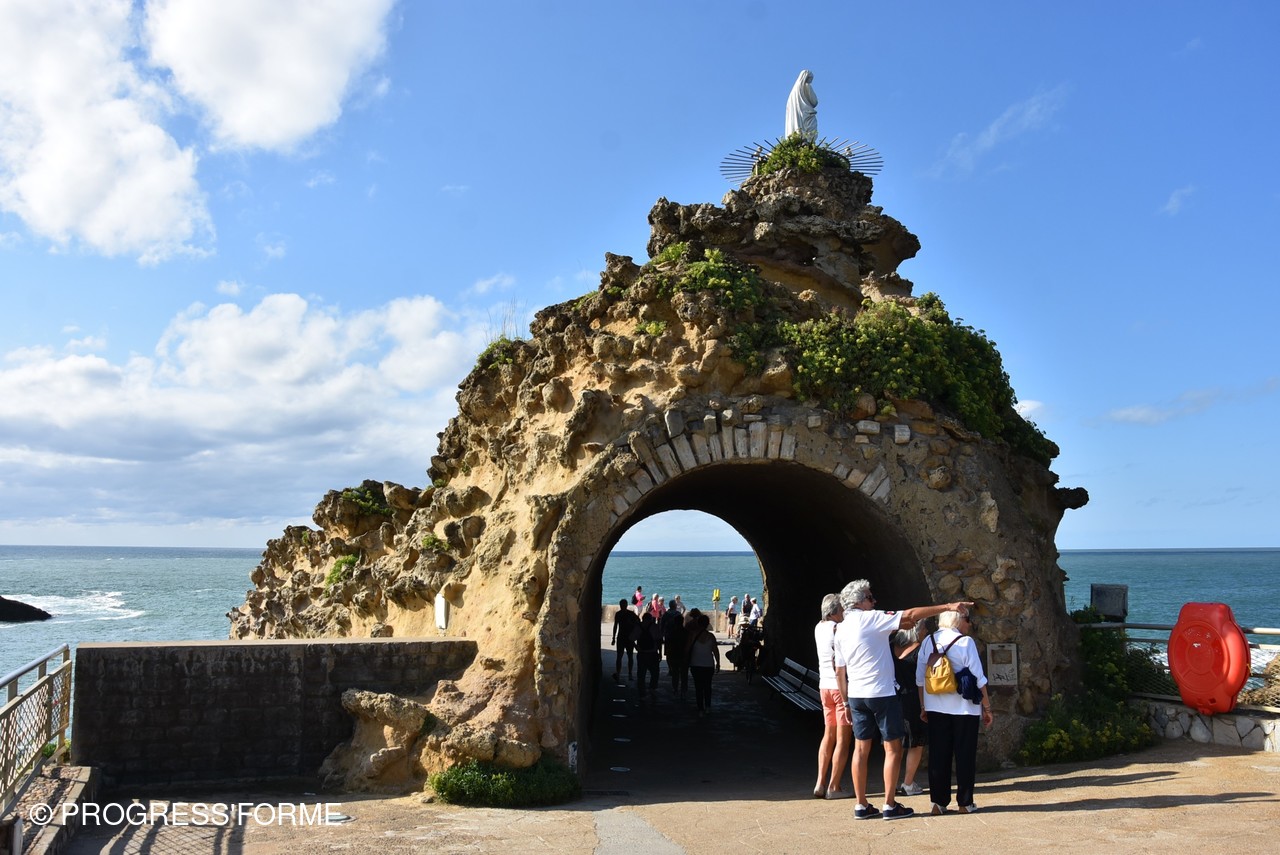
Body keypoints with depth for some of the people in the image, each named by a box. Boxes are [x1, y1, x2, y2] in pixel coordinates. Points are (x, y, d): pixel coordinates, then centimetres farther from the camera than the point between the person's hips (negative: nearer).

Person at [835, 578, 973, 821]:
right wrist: (947, 607, -13)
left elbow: (840, 671, 11)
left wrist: (846, 701, 17)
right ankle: (889, 805, 5)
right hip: (882, 693, -7)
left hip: (856, 695, 7)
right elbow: (911, 615, -15)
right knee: (893, 748, 3)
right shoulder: (871, 619, -12)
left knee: (861, 748, 10)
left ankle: (861, 805, 12)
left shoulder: (841, 629, 8)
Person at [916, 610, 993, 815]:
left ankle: (938, 802, 9)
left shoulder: (928, 642, 5)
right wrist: (987, 708, 0)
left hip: (935, 708, 4)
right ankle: (964, 802, 10)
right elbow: (979, 679, -9)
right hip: (964, 708, -4)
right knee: (965, 755, 6)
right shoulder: (965, 642, -9)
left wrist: (924, 707, 17)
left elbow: (920, 679, 8)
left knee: (938, 755, 7)